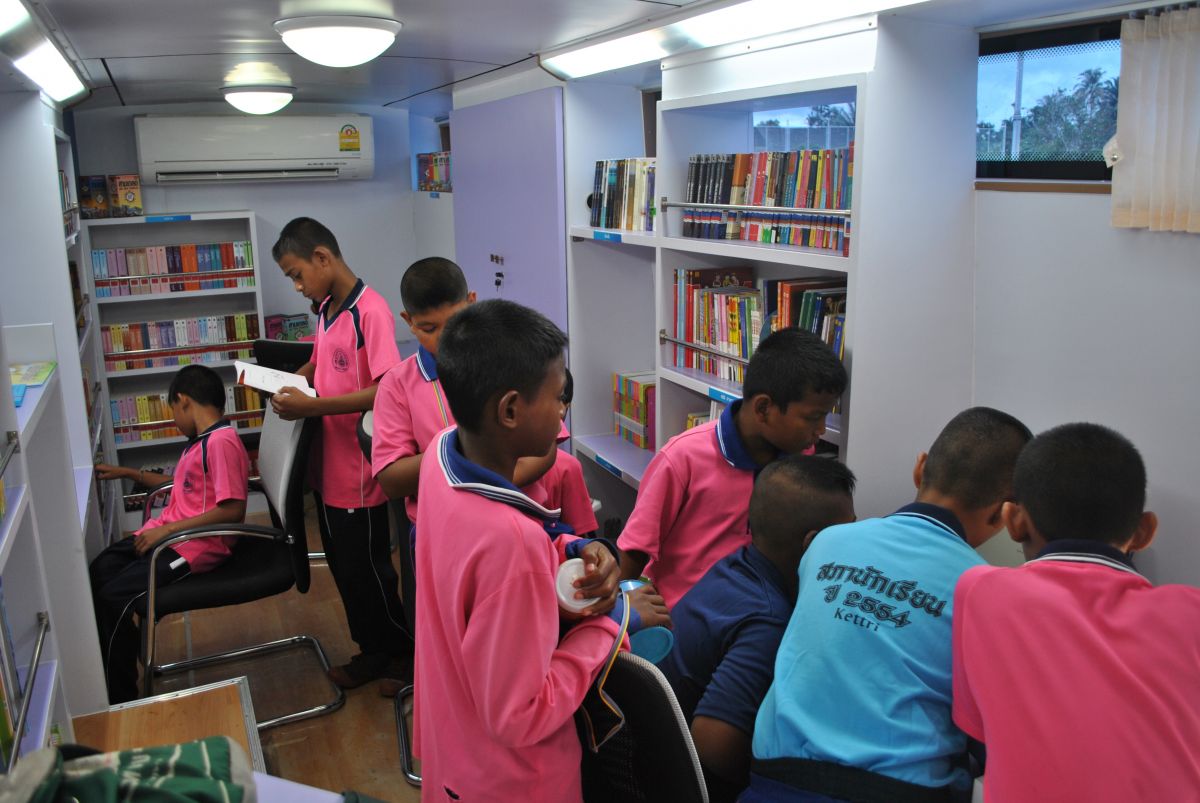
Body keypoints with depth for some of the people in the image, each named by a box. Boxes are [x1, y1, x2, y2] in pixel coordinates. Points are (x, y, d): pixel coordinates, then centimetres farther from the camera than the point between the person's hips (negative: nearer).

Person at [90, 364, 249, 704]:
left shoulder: (221, 441, -19)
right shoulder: (202, 439, 14)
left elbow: (233, 510, -26)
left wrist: (167, 529, -21)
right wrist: (127, 473, 35)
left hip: (196, 545, -10)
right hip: (166, 533, 10)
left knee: (114, 597, -17)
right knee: (97, 572, 2)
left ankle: (121, 700, -1)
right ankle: (102, 679, 11)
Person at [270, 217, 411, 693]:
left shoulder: (370, 310, -19)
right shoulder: (327, 310, 8)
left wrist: (311, 407, -26)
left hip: (359, 472, -9)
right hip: (328, 466, 9)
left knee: (366, 571, 5)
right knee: (343, 565, 19)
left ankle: (406, 652, 25)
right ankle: (373, 650, 35)